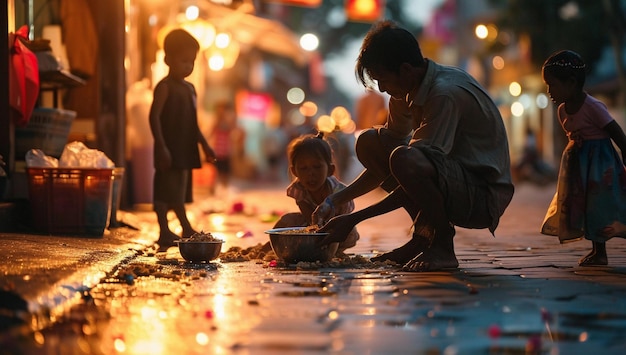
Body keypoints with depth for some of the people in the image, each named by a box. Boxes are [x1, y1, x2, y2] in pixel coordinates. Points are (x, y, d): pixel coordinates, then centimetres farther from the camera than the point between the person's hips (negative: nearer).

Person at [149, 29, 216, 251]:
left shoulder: (189, 88, 17)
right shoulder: (165, 87, -8)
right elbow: (154, 117, -14)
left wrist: (204, 145, 20)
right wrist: (161, 147, -20)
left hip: (185, 151, 8)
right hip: (169, 151, -8)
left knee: (178, 194, 9)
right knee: (164, 192, -5)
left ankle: (165, 234, 14)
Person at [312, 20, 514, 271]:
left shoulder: (445, 94, -24)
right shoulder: (408, 92, 4)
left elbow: (416, 166, -26)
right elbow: (383, 165, 14)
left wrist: (354, 219, -23)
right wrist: (335, 201, 4)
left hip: (485, 196, -9)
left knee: (404, 159, -35)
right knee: (369, 142, 3)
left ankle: (442, 244, -11)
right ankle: (423, 236, 6)